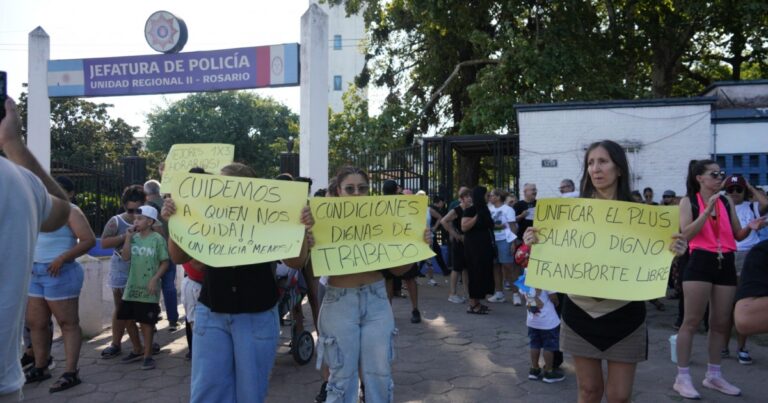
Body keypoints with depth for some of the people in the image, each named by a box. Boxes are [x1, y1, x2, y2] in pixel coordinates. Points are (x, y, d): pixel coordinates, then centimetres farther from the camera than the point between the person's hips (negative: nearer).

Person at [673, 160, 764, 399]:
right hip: (700, 263, -5)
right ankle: (682, 377, 2)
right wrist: (708, 210, -18)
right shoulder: (688, 201, 0)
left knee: (721, 322, 10)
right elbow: (687, 233, -12)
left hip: (726, 264, 5)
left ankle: (713, 375, 23)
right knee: (692, 321, -4)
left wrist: (750, 228, -6)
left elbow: (737, 235, 14)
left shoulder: (727, 202, 12)